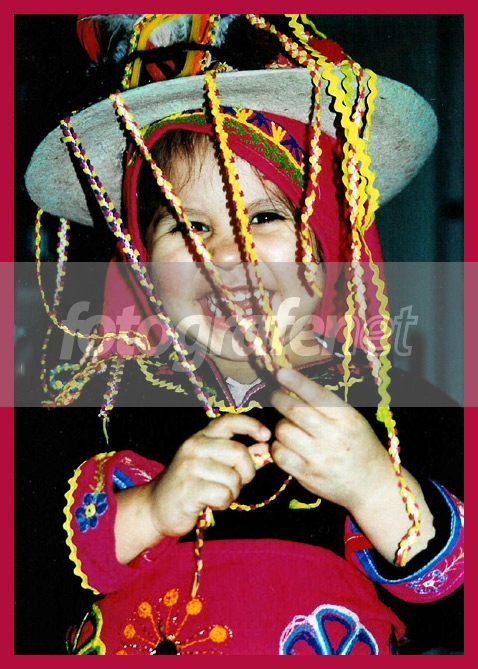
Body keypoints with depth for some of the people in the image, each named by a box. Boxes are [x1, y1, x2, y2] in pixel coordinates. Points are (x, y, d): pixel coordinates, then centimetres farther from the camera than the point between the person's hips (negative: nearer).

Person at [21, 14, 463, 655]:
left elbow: (451, 579, -7)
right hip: (144, 647, 0)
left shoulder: (390, 405, -2)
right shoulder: (106, 396, 1)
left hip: (337, 650, 0)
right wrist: (148, 512, -17)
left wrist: (375, 489, -22)